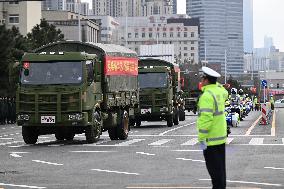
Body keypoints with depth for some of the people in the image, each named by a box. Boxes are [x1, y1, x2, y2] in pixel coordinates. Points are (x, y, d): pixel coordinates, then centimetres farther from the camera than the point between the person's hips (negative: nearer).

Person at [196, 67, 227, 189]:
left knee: (214, 168, -5)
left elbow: (205, 119, -26)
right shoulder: (219, 91, 6)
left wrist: (202, 139, -22)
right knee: (220, 166, 17)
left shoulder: (207, 96, -20)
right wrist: (215, 82, 25)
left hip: (211, 139, -9)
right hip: (221, 137, 9)